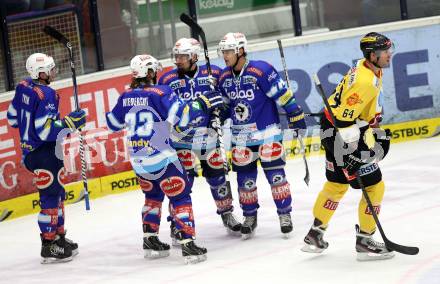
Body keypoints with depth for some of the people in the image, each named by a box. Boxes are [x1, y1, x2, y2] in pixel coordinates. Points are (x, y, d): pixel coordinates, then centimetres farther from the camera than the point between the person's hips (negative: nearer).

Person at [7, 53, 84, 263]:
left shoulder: (23, 88, 5)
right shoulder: (46, 95, -22)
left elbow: (12, 117, 15)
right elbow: (46, 131, -26)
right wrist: (70, 122, -19)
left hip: (29, 150, 10)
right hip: (44, 154, -10)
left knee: (57, 193, 20)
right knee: (50, 197, -3)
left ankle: (59, 237, 29)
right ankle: (49, 247, 1)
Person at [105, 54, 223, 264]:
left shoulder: (126, 97, 4)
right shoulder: (160, 93, -14)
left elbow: (113, 124, 18)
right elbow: (182, 118, -22)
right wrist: (202, 104, -13)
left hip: (138, 160, 7)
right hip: (160, 158, -7)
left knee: (153, 196, 25)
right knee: (180, 198, -1)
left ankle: (150, 240, 25)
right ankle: (187, 244, -9)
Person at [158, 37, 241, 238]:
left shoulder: (213, 74, -2)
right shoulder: (167, 80, -4)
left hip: (208, 135, 2)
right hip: (181, 137, -2)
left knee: (216, 175, 11)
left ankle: (227, 214, 27)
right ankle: (177, 222, 2)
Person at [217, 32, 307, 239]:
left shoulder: (261, 71, -17)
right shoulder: (224, 78, 3)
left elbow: (283, 95, -14)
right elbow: (223, 103, 19)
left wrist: (296, 116, -13)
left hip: (267, 133, -5)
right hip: (241, 138, 5)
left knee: (275, 174, -5)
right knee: (245, 179, 7)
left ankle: (285, 214, 6)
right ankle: (250, 217, 21)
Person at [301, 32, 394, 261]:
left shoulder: (368, 68, 4)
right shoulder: (365, 81, -27)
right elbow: (343, 121, -29)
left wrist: (379, 133, 22)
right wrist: (351, 155, -28)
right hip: (339, 133, -11)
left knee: (337, 183, 21)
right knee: (374, 186, -4)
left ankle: (315, 235, 31)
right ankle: (364, 242, 4)